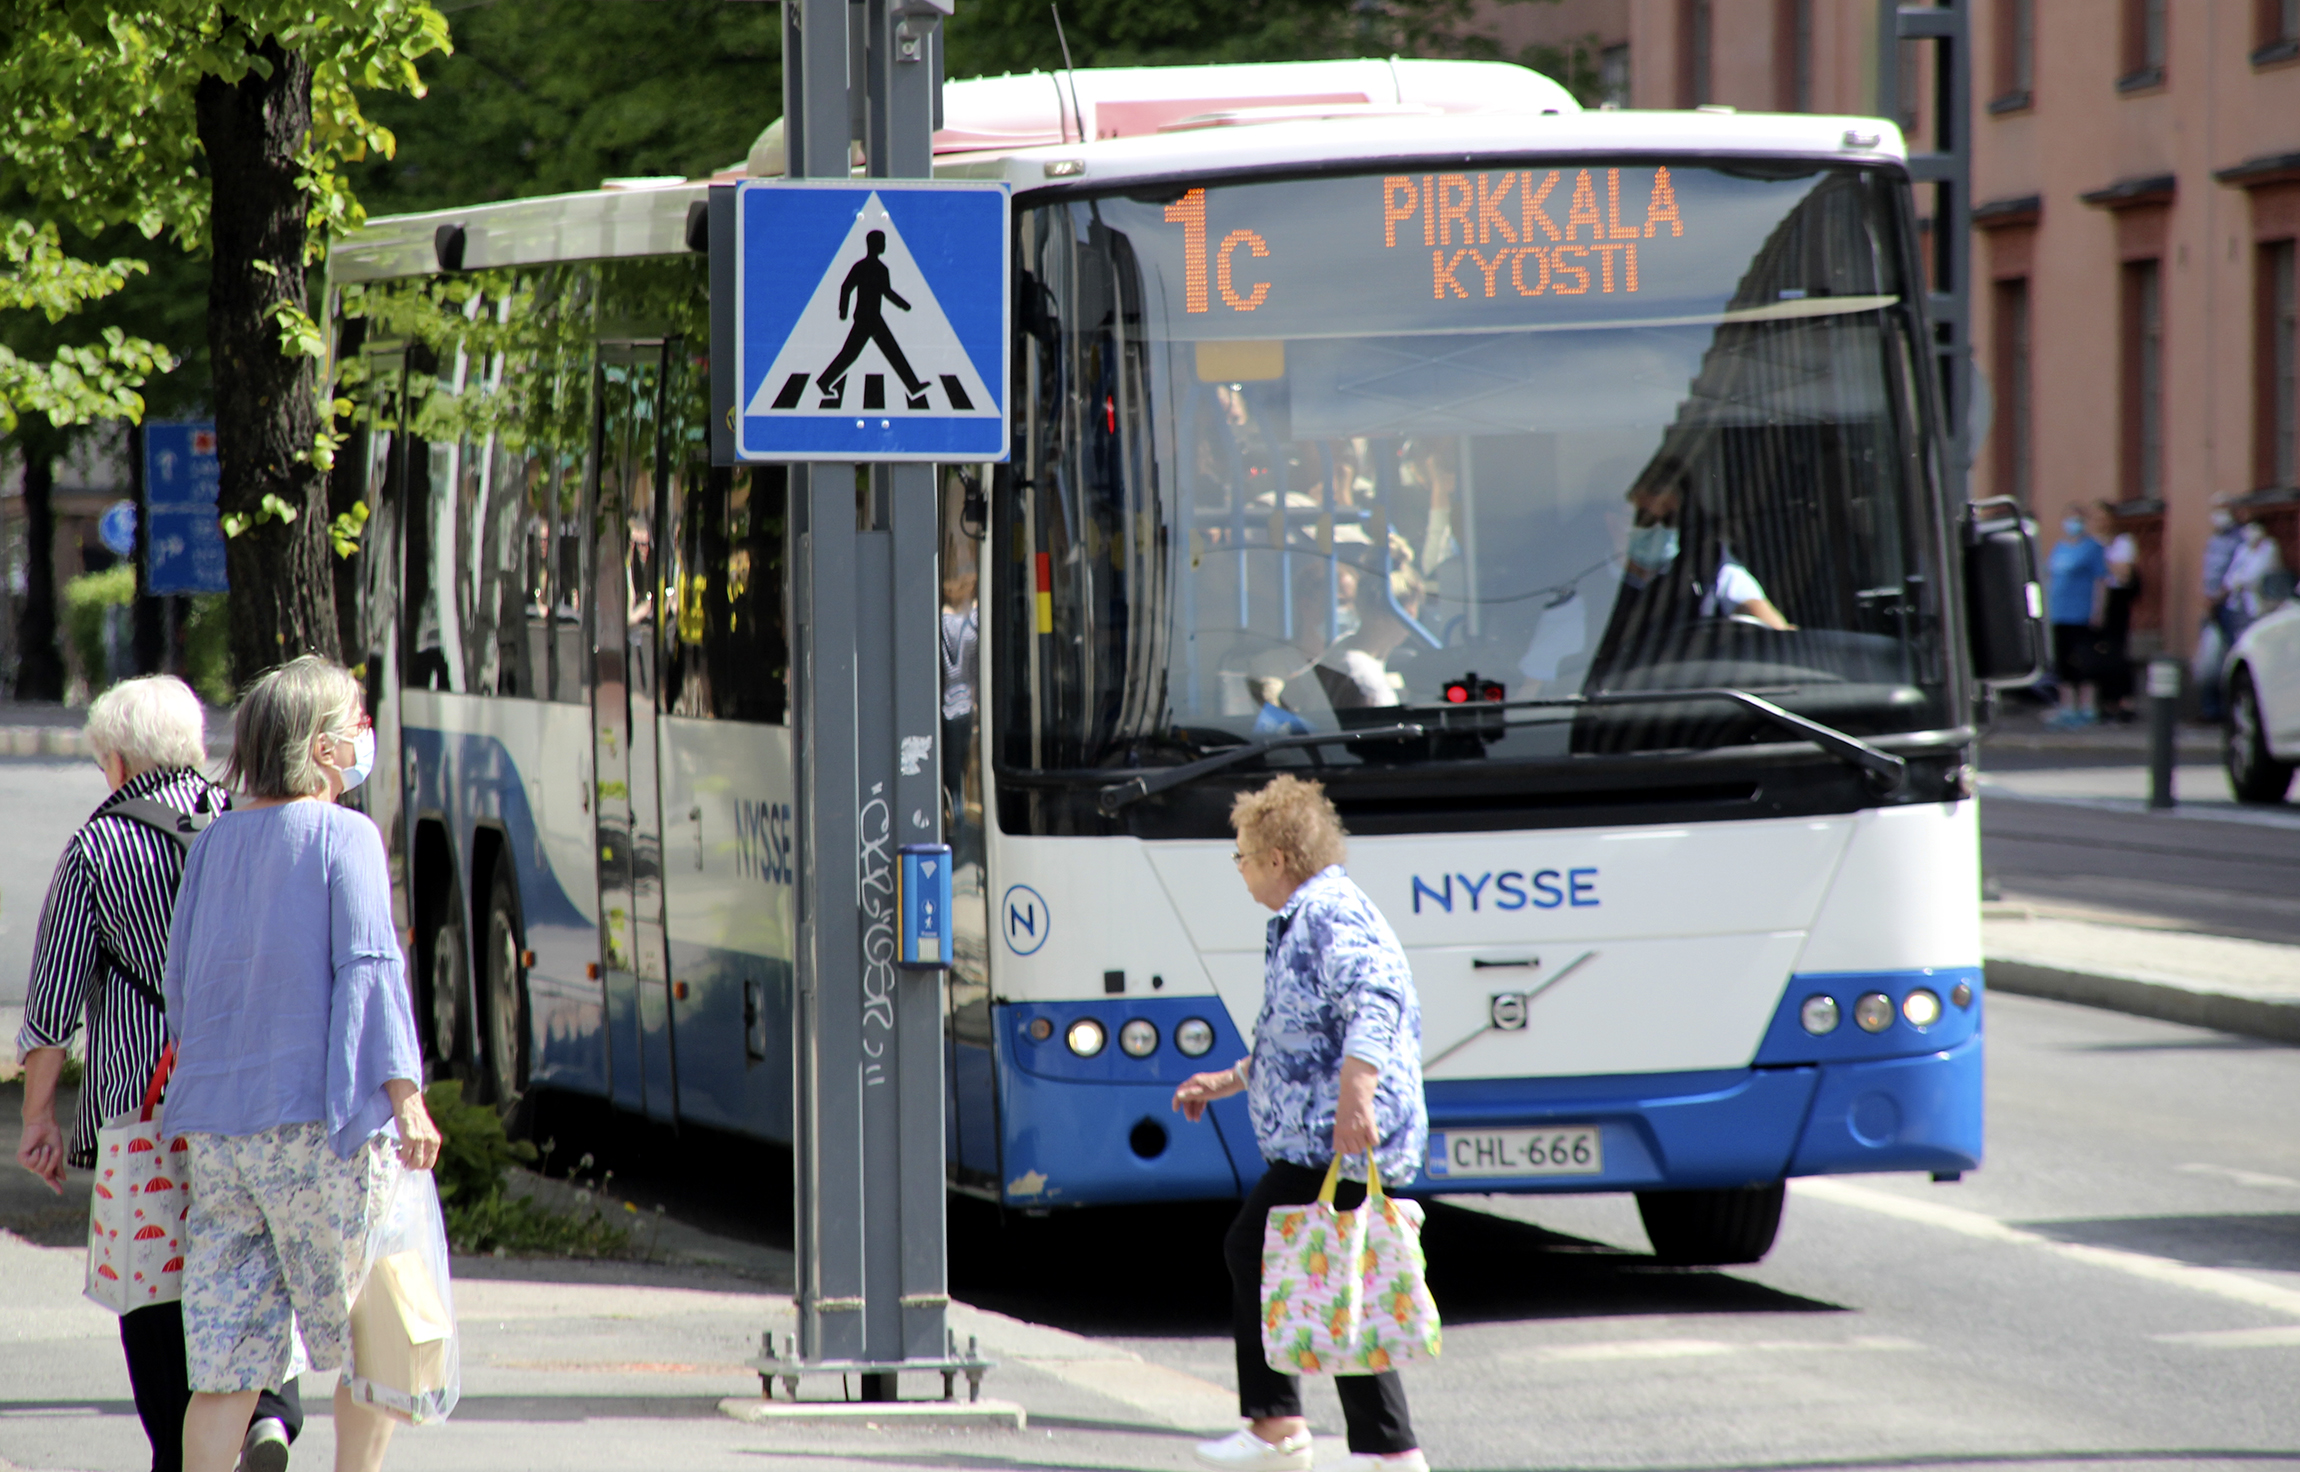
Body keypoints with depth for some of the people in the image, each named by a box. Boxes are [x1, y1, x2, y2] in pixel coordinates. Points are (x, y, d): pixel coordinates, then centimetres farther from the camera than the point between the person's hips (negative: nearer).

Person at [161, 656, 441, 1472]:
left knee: (226, 1363, 3)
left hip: (218, 1124, 5)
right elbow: (368, 968, -13)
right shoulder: (343, 836, -5)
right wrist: (406, 1097, -16)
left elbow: (182, 983, 15)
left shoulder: (215, 842, 12)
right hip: (321, 1124, -5)